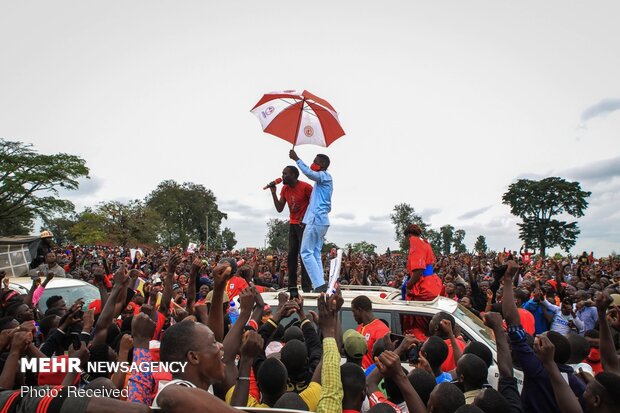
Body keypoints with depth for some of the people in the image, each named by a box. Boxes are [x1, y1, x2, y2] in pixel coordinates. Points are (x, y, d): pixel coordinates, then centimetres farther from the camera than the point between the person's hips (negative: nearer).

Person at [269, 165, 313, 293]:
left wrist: (306, 218, -15)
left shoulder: (305, 187, -15)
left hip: (304, 224, -7)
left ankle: (306, 288, -6)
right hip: (292, 224, 7)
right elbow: (279, 209, 3)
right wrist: (273, 192, -5)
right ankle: (291, 286, 13)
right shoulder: (285, 189, 5)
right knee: (291, 255, 6)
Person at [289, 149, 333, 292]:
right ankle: (320, 284, 8)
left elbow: (309, 173, -27)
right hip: (321, 220, 10)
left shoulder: (326, 176, -5)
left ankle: (319, 284, -11)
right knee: (315, 253, 9)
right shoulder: (323, 180, 24)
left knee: (306, 253, -9)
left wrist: (296, 159, -17)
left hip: (316, 220, -10)